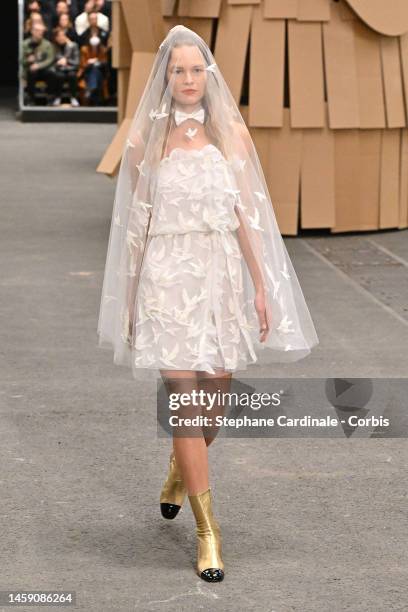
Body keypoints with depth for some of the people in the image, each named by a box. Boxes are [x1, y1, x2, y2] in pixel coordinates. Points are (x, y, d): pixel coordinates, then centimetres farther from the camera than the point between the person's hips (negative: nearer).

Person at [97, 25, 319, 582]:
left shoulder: (232, 133, 5)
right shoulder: (145, 138, 2)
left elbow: (247, 213, 4)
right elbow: (136, 221, 6)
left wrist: (262, 285, 0)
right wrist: (129, 295, 6)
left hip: (223, 274, 2)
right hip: (168, 275, -2)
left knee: (216, 398, 9)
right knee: (185, 400, -9)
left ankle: (180, 472, 42)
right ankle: (207, 531, -3)